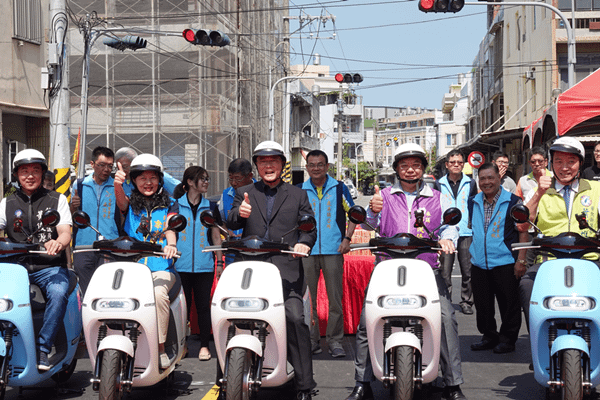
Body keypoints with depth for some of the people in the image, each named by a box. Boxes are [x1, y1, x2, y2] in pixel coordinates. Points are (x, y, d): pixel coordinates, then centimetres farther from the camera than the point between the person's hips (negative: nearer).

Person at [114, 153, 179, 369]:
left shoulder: (169, 204, 13)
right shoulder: (130, 203, 14)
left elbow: (170, 229, -3)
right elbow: (121, 200, -10)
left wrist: (171, 244, -27)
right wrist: (118, 184, -33)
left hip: (161, 268, -1)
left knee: (159, 293, -32)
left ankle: (161, 348, -20)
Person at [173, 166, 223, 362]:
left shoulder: (210, 206, 12)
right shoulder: (175, 205, 5)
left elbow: (216, 236, 13)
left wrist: (220, 261, 8)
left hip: (204, 264, 1)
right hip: (181, 264, -1)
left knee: (203, 305, 1)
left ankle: (204, 345, 7)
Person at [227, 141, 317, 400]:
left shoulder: (298, 195, 17)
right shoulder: (244, 193, 17)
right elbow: (230, 224, 5)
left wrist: (304, 242, -12)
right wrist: (239, 214, -19)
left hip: (287, 269, -2)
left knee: (295, 318, -18)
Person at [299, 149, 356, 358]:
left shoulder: (339, 188, 7)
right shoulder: (299, 191, 9)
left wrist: (347, 238, 1)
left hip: (333, 250, -1)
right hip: (307, 250, 1)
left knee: (335, 298, -2)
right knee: (307, 298, 3)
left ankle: (335, 341, 5)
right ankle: (311, 340, 12)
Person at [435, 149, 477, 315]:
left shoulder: (470, 183, 12)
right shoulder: (439, 184, 11)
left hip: (466, 233, 0)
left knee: (468, 271, 2)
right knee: (444, 272, -4)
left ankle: (466, 301, 13)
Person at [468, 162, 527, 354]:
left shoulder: (513, 202, -3)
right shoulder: (473, 203, 11)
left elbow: (523, 232, -4)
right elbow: (470, 230, 21)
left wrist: (520, 260, -11)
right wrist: (471, 255, 12)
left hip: (505, 264, -5)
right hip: (479, 264, 5)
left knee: (509, 305, 2)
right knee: (482, 305, 10)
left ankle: (508, 339, 14)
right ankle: (489, 336, 24)